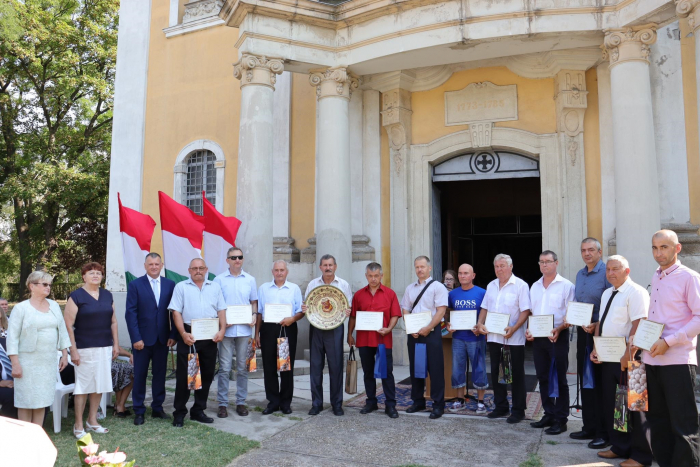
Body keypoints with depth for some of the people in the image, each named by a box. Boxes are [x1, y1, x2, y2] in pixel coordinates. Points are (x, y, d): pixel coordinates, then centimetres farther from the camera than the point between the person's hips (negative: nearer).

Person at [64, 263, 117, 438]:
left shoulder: (107, 295, 10)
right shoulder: (76, 296, -5)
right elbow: (68, 324, -9)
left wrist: (116, 344, 9)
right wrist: (73, 350, -13)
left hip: (105, 348, 5)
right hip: (85, 349, -5)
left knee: (99, 384, 10)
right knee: (83, 386, 2)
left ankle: (92, 421, 24)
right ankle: (78, 425, 14)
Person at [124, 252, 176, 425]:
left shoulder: (170, 285, 5)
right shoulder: (135, 285, -2)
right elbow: (130, 313, -5)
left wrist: (173, 335, -2)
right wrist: (136, 338, -11)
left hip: (163, 338, 2)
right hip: (142, 339, -2)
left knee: (160, 374, 10)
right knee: (140, 376, 6)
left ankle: (157, 408, 23)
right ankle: (139, 411, 18)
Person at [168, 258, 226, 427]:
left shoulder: (215, 287, 12)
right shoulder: (181, 287, 3)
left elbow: (221, 310, 8)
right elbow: (176, 312, -4)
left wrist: (222, 330, -6)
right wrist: (183, 334, -14)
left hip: (210, 336, 3)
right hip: (189, 335, -3)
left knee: (207, 374, 9)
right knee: (184, 374, 2)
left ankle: (198, 410, 23)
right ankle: (179, 413, 14)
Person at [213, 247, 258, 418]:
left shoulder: (250, 280, 7)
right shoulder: (219, 279, 1)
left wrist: (254, 316, -5)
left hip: (244, 329, 2)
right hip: (226, 329, -2)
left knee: (242, 367, 9)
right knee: (224, 368, 1)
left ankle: (241, 402, 18)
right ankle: (222, 403, 11)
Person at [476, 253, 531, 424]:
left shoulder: (520, 285, -8)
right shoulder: (491, 286, 11)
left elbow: (525, 311, -13)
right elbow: (485, 308, 16)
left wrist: (513, 328, -24)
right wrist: (480, 323, -1)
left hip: (514, 338, -6)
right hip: (494, 336, 6)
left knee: (517, 374, 4)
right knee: (496, 372, 12)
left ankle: (518, 410, 14)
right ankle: (501, 407, 25)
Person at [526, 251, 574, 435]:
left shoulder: (566, 286, -5)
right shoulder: (534, 287, 12)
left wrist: (559, 329, -23)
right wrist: (529, 330, 2)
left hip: (558, 337, -6)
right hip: (538, 337, 6)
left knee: (559, 378, 1)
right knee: (543, 377, 12)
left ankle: (560, 420, 10)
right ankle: (549, 415, 23)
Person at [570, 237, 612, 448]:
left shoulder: (607, 273, -10)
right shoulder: (580, 275, 14)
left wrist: (598, 325, -21)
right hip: (583, 332, 8)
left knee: (601, 382, -2)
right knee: (585, 380, 13)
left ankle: (604, 432, 8)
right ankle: (589, 427, 24)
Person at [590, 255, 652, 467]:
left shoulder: (635, 292, -13)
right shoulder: (607, 293, 14)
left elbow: (638, 326, -21)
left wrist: (628, 355, -26)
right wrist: (596, 349, 10)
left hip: (626, 358, -9)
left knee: (632, 406, 2)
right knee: (610, 404, 15)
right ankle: (620, 447, 30)